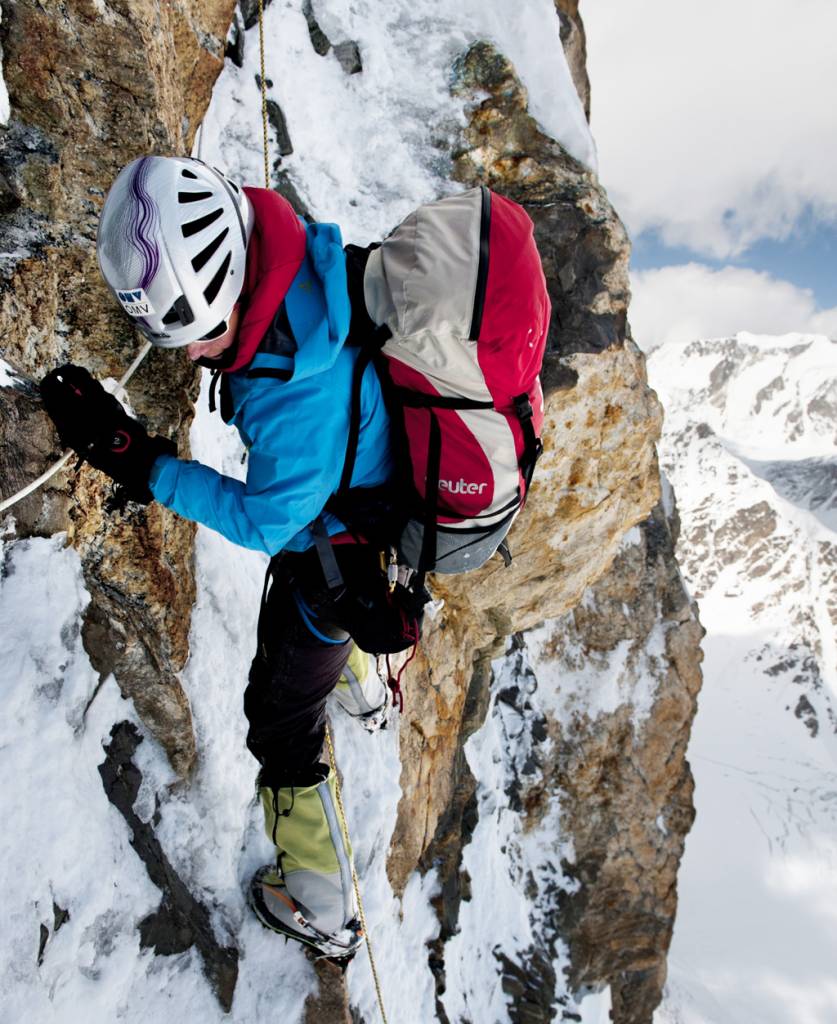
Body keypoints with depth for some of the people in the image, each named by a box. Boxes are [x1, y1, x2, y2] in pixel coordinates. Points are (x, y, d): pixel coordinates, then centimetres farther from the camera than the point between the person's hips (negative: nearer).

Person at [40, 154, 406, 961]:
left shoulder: (300, 397, -44)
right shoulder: (272, 249, -20)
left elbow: (262, 522, -27)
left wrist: (138, 462, -31)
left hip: (333, 546, -8)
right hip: (340, 494, 8)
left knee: (281, 715, 9)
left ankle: (321, 908, 28)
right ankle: (361, 689, 70)